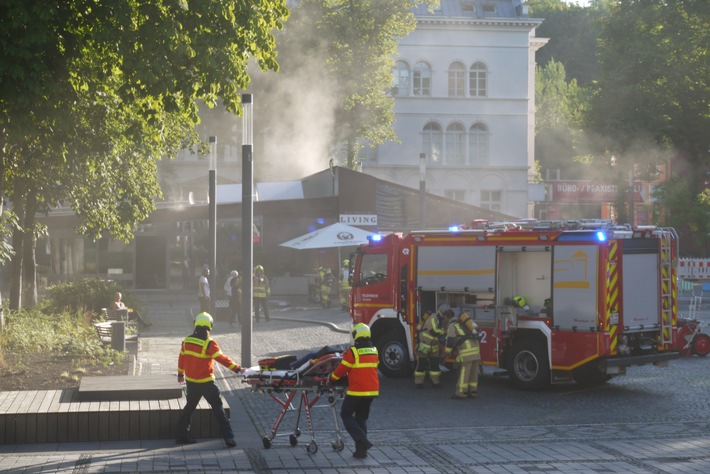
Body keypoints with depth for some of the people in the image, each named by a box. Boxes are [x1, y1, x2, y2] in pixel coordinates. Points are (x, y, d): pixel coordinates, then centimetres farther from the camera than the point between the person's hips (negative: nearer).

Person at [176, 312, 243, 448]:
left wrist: (180, 374, 28)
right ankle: (229, 437, -5)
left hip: (191, 381, 6)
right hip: (206, 382, -5)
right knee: (218, 408, -1)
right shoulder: (209, 343, -17)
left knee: (189, 406, 20)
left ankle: (181, 434, 23)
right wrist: (237, 368, -20)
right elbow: (221, 359, -21)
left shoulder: (187, 341, 2)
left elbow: (182, 358, 14)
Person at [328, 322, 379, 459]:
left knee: (346, 415, 9)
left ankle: (362, 441, -9)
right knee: (362, 418, 17)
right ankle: (361, 450, 14)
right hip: (372, 390, 6)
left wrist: (331, 379, 10)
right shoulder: (374, 351, 8)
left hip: (357, 391, -6)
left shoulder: (353, 352, -12)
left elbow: (341, 369, -7)